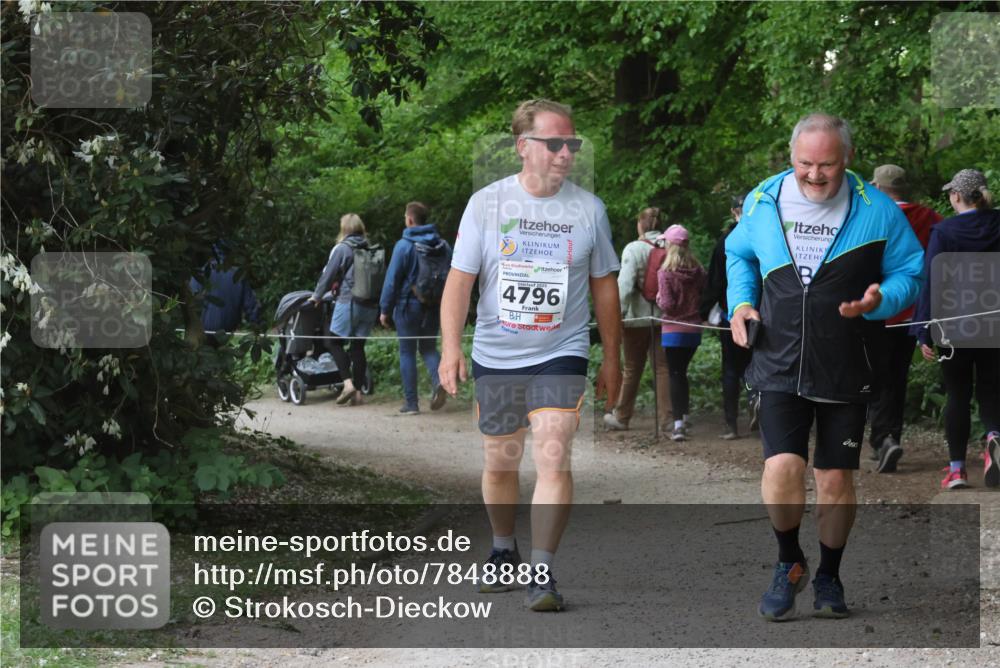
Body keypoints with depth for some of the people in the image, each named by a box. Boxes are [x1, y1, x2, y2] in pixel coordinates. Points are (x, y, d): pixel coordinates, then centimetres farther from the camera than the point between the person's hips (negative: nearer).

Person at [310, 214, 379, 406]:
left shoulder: (342, 249, -7)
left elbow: (328, 275, -3)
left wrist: (317, 296, 11)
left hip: (349, 302, -5)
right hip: (370, 305, 5)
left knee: (334, 342, 3)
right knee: (358, 346, 9)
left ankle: (348, 383, -12)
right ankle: (357, 391, 7)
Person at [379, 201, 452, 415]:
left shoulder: (404, 246, -11)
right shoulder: (443, 246, 3)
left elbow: (392, 279, -10)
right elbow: (451, 278, 5)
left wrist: (385, 309, -3)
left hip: (409, 305, -4)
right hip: (434, 307, 4)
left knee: (407, 353, 5)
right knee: (429, 348, 16)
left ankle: (411, 403, 5)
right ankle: (439, 380, -13)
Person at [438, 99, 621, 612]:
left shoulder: (589, 209, 2)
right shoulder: (486, 204, -2)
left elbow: (604, 286, 11)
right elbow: (459, 279, -2)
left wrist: (612, 359, 13)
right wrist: (451, 346, -13)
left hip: (561, 354, -1)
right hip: (496, 357, 1)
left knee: (552, 455, -17)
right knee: (500, 461, 12)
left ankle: (542, 573, -17)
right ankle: (503, 552, 35)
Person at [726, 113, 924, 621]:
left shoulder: (877, 211, -5)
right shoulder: (762, 201, 2)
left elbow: (910, 273, 4)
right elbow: (739, 254, 22)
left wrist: (880, 301, -16)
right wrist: (741, 303, 5)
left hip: (846, 372, 0)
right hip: (780, 367, 1)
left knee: (836, 480, 6)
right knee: (782, 468, -15)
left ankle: (829, 577, 28)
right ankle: (789, 564, 11)